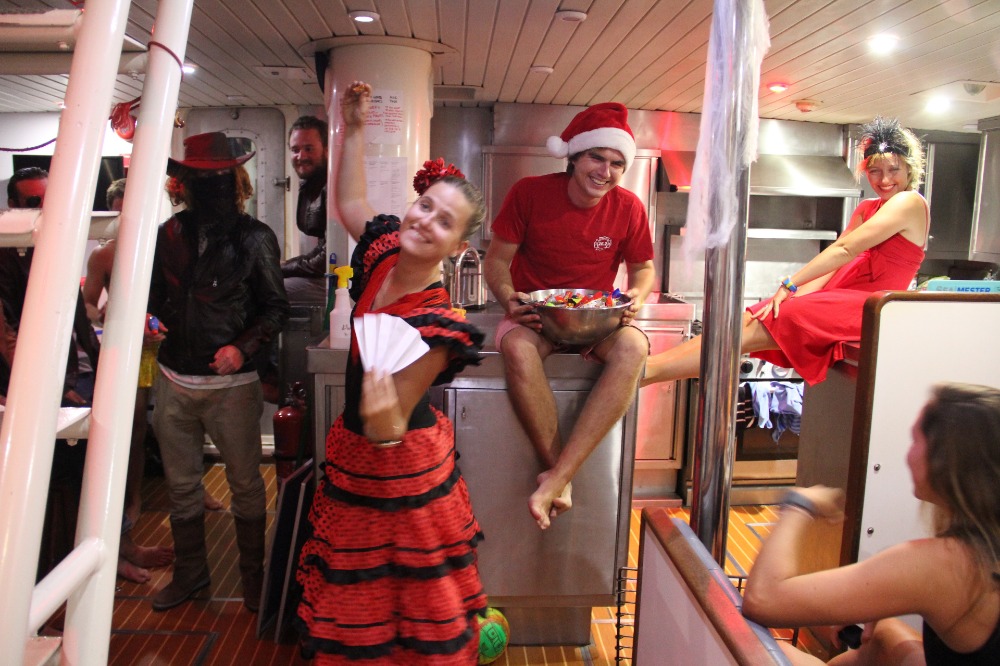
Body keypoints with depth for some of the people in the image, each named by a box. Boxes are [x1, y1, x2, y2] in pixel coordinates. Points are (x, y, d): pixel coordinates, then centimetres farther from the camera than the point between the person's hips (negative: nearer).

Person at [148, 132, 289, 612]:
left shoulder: (254, 238, -4)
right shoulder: (170, 234, 5)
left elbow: (276, 307, -3)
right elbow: (153, 292, 17)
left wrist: (243, 346, -17)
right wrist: (146, 316, -4)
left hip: (231, 383, -4)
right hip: (174, 380, 4)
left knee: (245, 483, 7)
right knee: (181, 484, 16)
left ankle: (253, 574, 27)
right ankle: (190, 572, 36)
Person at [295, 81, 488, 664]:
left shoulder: (436, 324, -29)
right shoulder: (383, 254, -8)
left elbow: (388, 428, -27)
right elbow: (350, 202, 13)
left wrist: (385, 422, -49)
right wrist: (356, 130, 10)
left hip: (400, 469, -7)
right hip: (352, 457, 7)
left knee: (413, 610, 14)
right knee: (353, 604, 26)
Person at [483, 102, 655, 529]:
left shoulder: (628, 208, -2)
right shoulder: (530, 193, -7)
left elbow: (642, 268, 12)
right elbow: (496, 260, -1)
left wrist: (637, 296, -12)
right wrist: (510, 300, -22)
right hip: (535, 316, -1)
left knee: (633, 349, -33)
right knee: (517, 348, -38)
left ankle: (555, 478, -33)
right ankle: (557, 470, -23)